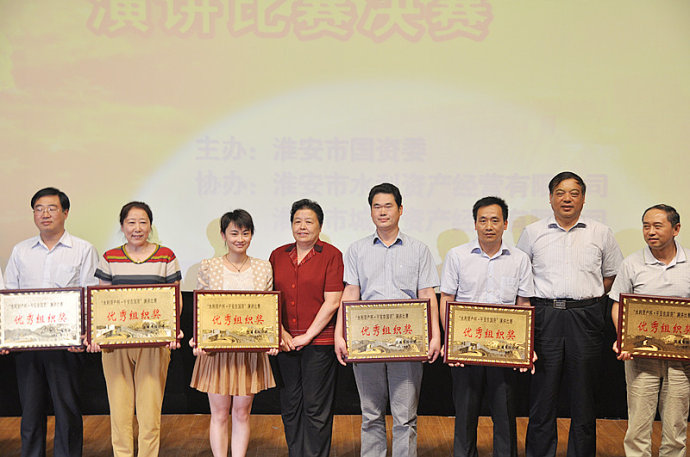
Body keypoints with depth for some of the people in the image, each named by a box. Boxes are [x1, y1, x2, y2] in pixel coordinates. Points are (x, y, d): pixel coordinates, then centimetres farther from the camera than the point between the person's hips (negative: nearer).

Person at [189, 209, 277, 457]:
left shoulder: (264, 268, 4)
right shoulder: (208, 267, 0)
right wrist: (197, 339, -13)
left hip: (251, 350, 1)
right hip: (216, 349, -1)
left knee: (242, 413, 8)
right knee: (219, 414, 6)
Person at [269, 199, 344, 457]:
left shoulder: (331, 255, -2)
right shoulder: (278, 256, 11)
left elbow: (332, 302, -8)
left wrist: (307, 336, -10)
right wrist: (280, 332, -4)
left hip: (319, 342, -4)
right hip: (284, 343, 4)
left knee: (315, 407, 0)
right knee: (290, 406, 10)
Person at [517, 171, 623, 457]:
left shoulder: (601, 234, 10)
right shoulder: (532, 232, 9)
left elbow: (612, 275, 17)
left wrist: (588, 296, 5)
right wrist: (547, 297, 3)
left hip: (585, 318, 1)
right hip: (544, 317, 0)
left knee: (583, 394, 5)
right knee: (542, 392, 3)